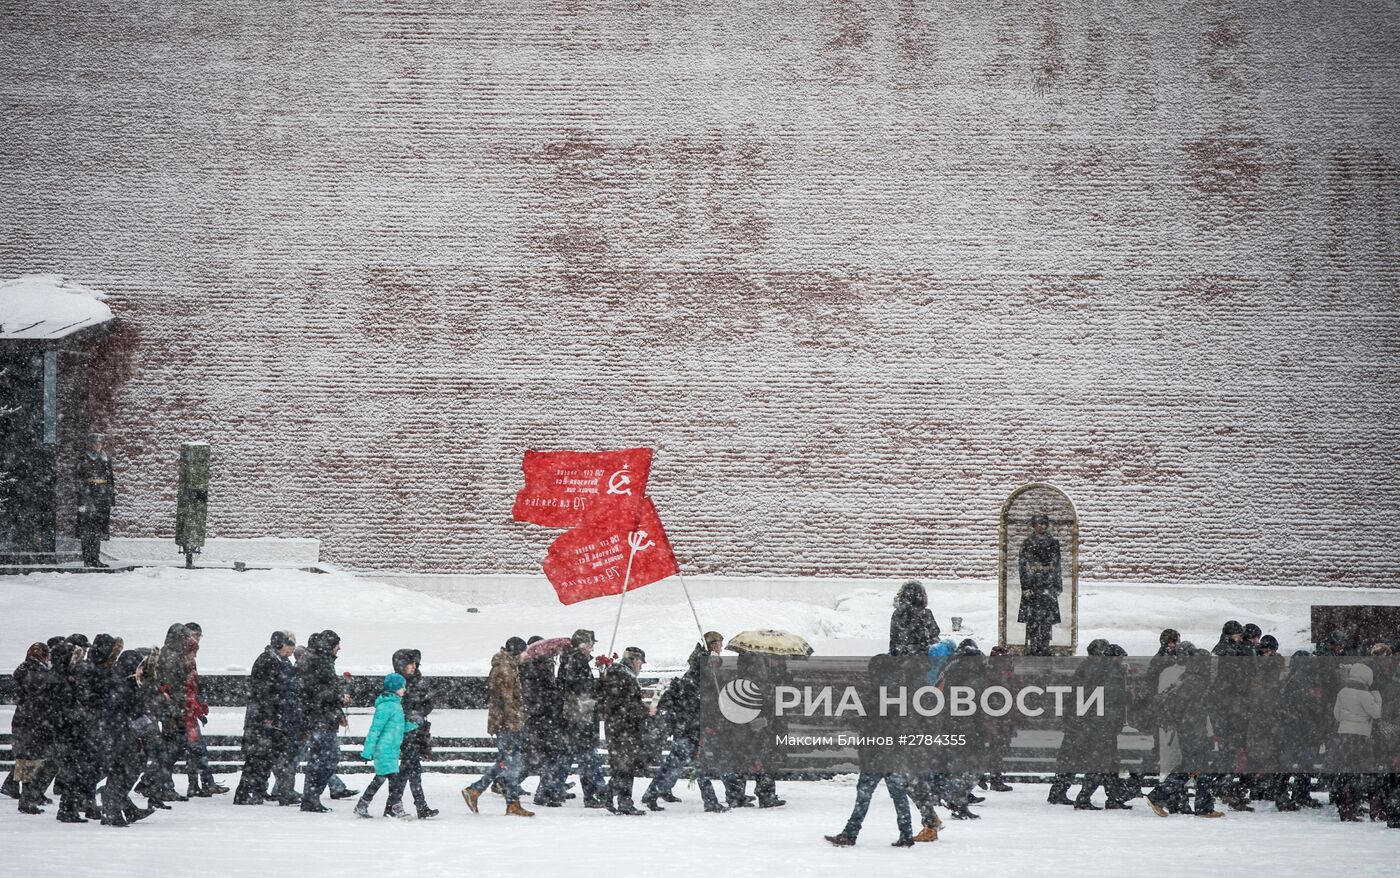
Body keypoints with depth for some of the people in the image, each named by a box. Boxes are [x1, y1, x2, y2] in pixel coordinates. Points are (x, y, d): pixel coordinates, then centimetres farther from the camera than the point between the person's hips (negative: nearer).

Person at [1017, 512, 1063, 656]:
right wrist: (1026, 587, -9)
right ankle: (1031, 648, 1)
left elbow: (1058, 566, 13)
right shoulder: (1027, 543, 2)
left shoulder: (1054, 543, 10)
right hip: (1032, 586, -2)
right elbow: (1022, 566, -2)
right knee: (1032, 620, -3)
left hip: (1049, 586, 2)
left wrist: (1058, 586, 9)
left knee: (1048, 620, 1)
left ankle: (1045, 648, 7)